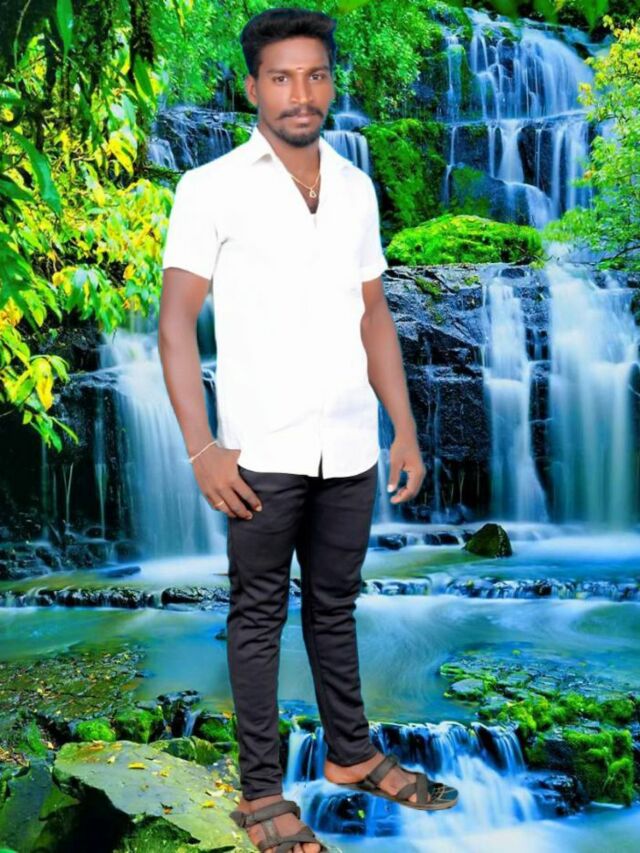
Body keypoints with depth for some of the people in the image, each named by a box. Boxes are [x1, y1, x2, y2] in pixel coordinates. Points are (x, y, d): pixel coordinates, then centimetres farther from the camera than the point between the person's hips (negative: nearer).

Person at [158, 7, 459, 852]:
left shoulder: (355, 187, 10)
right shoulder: (212, 188, -4)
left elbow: (374, 315, 14)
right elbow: (176, 320, -7)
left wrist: (405, 430, 10)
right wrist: (202, 446, -14)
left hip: (350, 450, 4)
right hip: (263, 454, -4)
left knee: (336, 605, 17)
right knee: (259, 617, 6)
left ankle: (351, 753, 34)